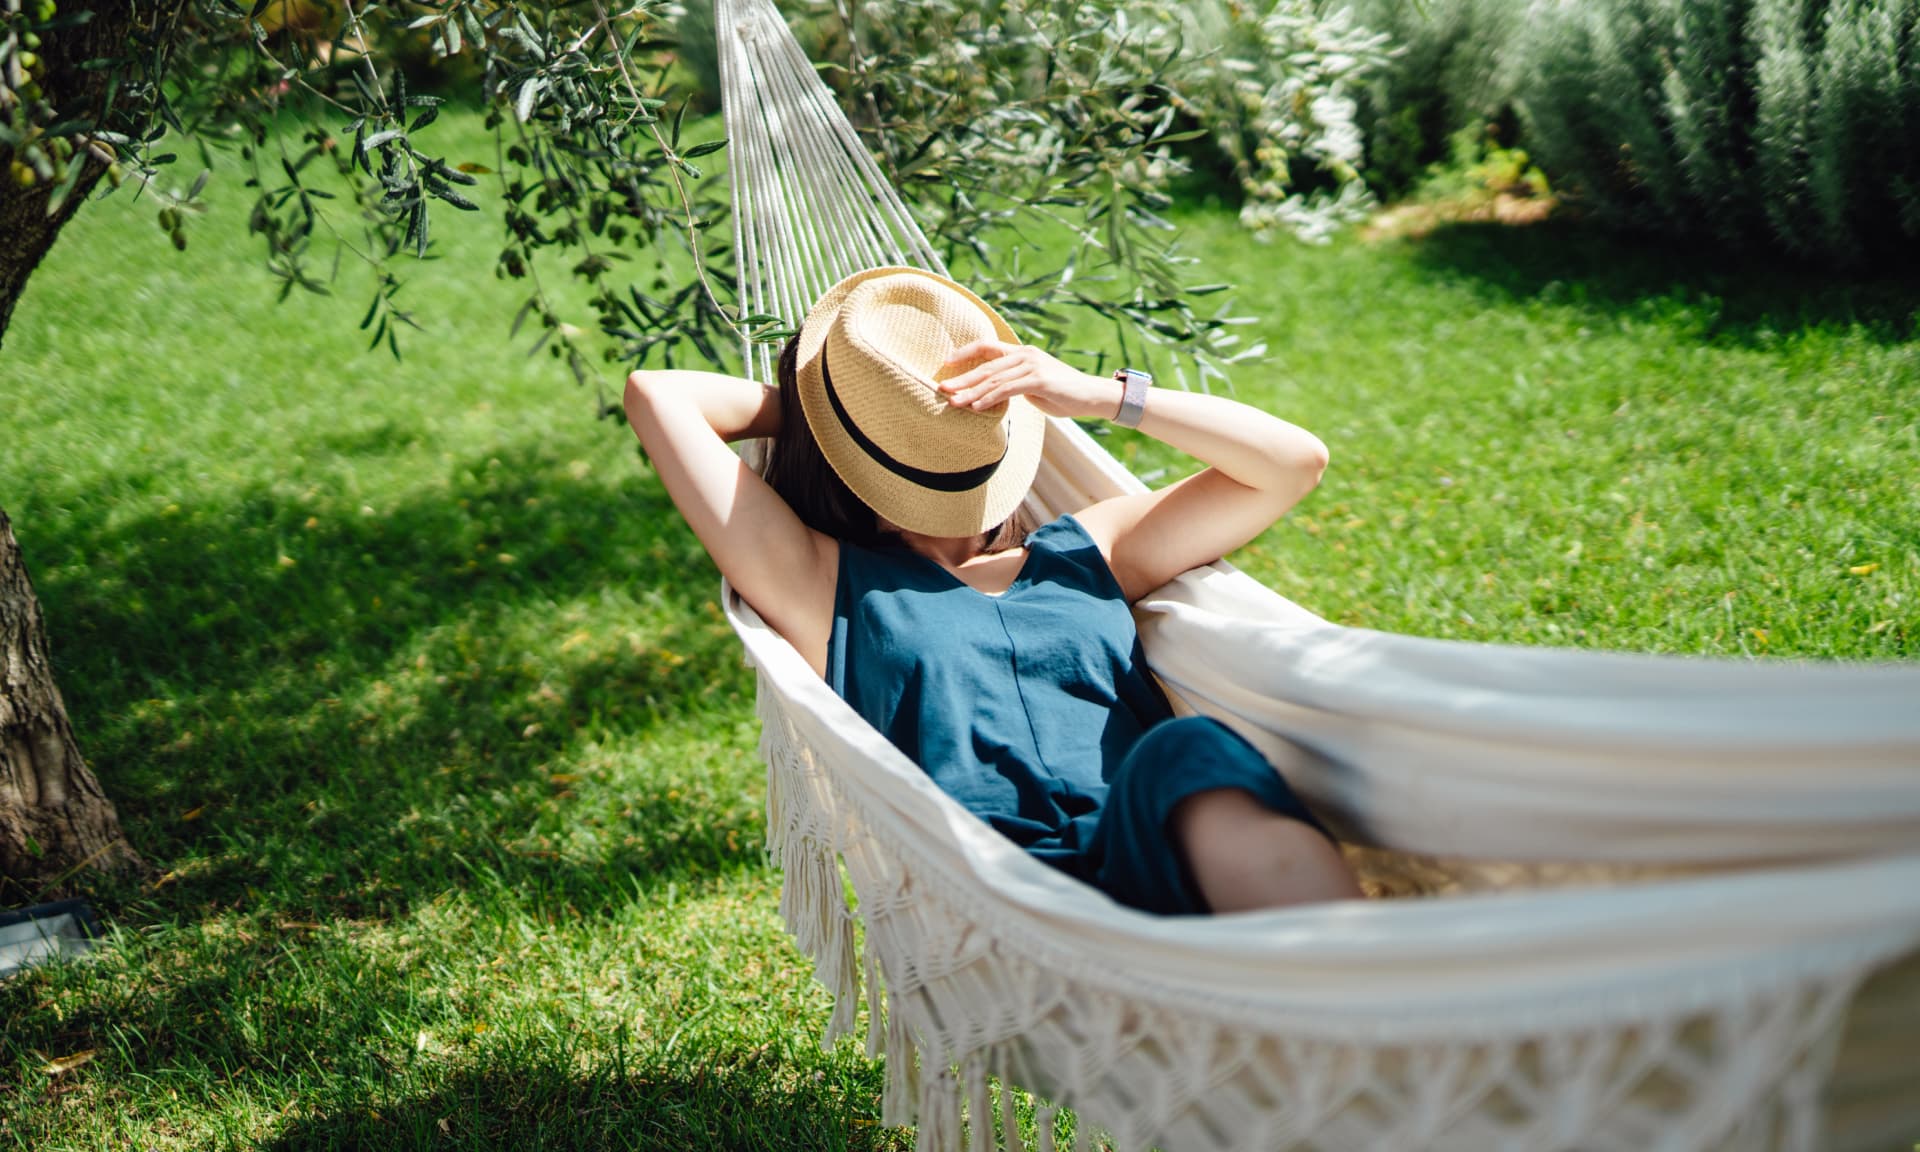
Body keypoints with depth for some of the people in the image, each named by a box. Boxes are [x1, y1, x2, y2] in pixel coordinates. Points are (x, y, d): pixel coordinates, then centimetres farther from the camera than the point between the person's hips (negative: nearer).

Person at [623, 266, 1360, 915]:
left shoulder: (1084, 552, 28)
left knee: (1189, 754, -34)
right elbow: (657, 395, 19)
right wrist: (810, 405, 31)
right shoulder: (825, 584, 21)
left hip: (1159, 858, 3)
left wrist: (1105, 395, 20)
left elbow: (1293, 462, 26)